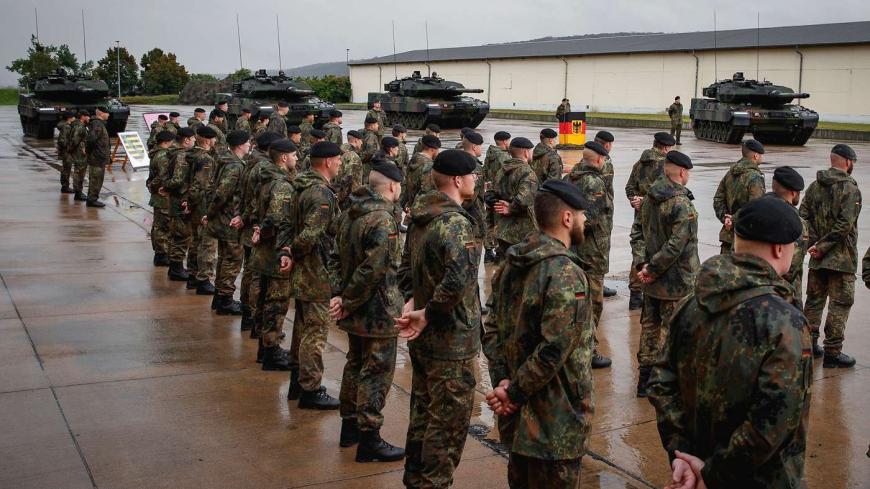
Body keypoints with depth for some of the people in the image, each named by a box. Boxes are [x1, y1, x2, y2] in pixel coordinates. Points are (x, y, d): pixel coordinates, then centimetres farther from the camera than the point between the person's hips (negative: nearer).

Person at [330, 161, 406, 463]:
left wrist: (341, 295, 2)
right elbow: (373, 270, -26)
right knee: (377, 373, 0)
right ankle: (368, 440, 6)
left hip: (355, 311, 9)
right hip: (378, 312, -9)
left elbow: (336, 258, 10)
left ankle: (350, 426, 34)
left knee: (355, 364, 21)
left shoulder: (349, 215, 7)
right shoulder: (383, 220, -21)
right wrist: (348, 304, -17)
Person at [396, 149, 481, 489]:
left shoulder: (420, 218, 8)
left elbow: (406, 267, 15)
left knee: (423, 411, 22)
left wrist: (411, 302, 2)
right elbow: (459, 279, -35)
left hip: (422, 338, 9)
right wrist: (427, 315, -23)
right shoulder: (456, 223, -22)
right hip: (452, 340, -9)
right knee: (450, 421, 3)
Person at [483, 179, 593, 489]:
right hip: (555, 420, -8)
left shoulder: (512, 263, 5)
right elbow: (554, 349, -27)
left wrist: (502, 380, -6)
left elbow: (493, 329, 3)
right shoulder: (566, 273, -21)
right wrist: (515, 394, -17)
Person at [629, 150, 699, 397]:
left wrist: (642, 263, -3)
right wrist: (653, 268, -16)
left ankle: (645, 379, 25)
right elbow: (677, 244, -24)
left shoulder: (649, 198, 5)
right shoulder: (682, 204, -19)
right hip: (676, 281, -8)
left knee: (650, 325, 16)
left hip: (651, 282, 8)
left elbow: (637, 231, 5)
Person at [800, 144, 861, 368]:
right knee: (840, 304, 1)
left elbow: (803, 216, 2)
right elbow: (844, 224, -21)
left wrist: (815, 243, -3)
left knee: (814, 299, 16)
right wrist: (823, 247, -15)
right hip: (842, 257, -6)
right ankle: (832, 352, 2)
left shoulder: (815, 186, 6)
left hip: (817, 257, 6)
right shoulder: (850, 189, -14)